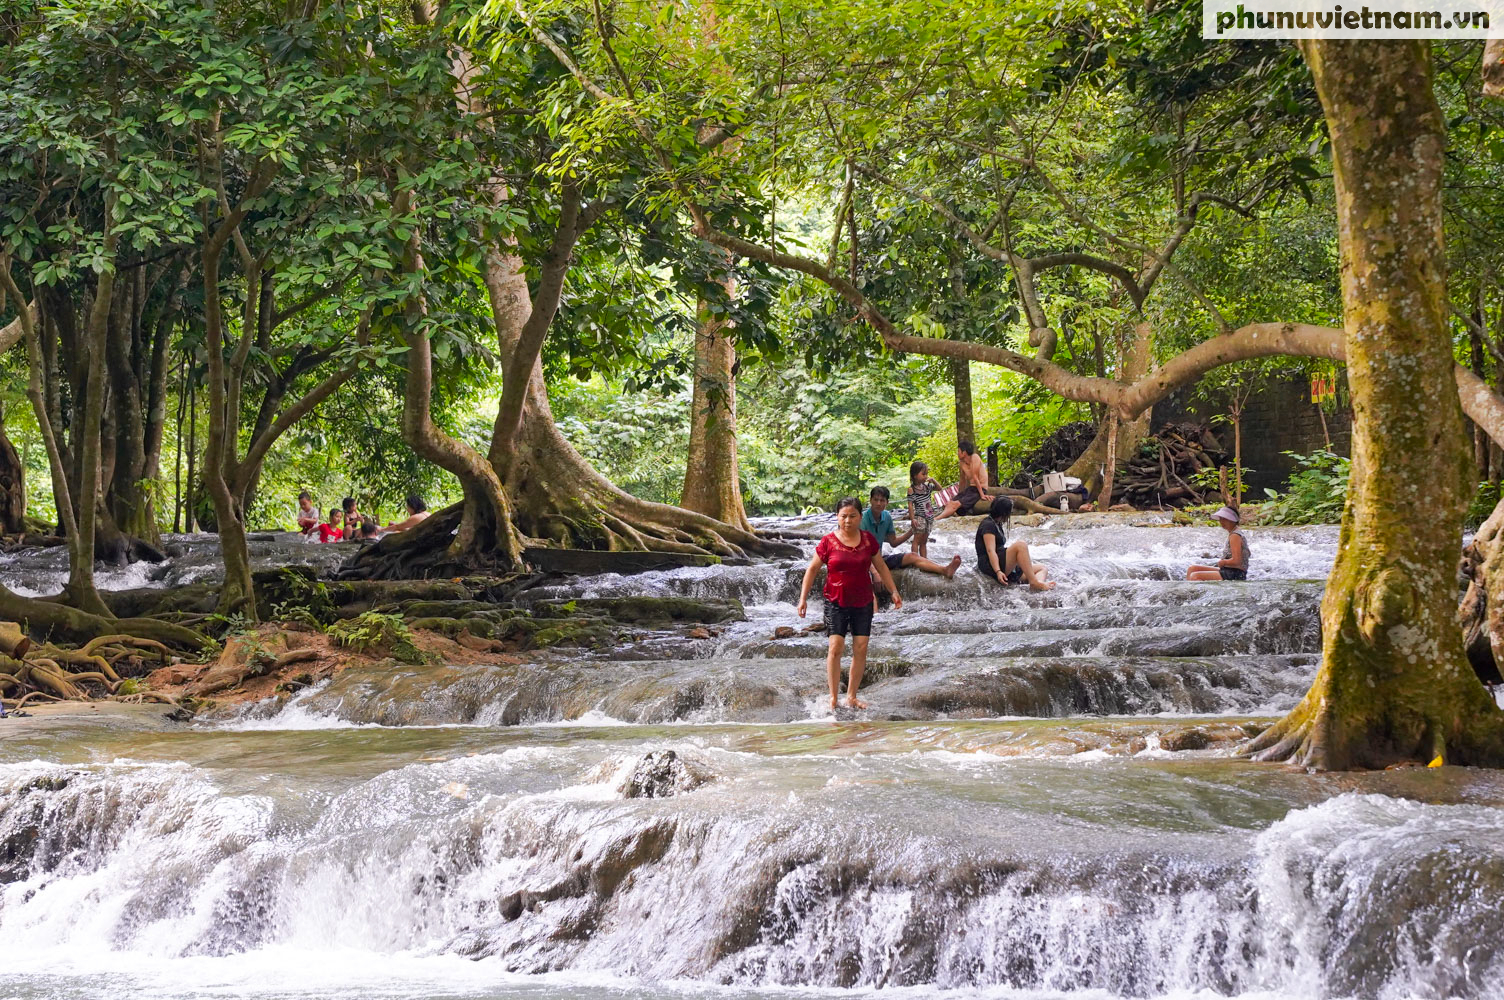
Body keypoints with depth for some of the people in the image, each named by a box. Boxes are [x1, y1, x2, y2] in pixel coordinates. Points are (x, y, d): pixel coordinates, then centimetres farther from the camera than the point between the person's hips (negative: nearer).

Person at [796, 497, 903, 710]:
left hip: (863, 603, 3)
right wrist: (803, 598, -3)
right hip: (836, 602, -3)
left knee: (861, 649, 2)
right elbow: (812, 569, 1)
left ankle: (852, 696, 12)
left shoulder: (868, 540, 3)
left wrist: (894, 591, 13)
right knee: (835, 647, -12)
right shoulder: (829, 542, -6)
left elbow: (881, 567, 15)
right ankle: (833, 698, -5)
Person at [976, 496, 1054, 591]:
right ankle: (1034, 583, -40)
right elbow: (990, 550, -18)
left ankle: (1040, 582, -35)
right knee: (1020, 546, -30)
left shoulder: (997, 524, 24)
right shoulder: (988, 525, -6)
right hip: (990, 566, -11)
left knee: (1041, 567, 2)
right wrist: (998, 572, -31)